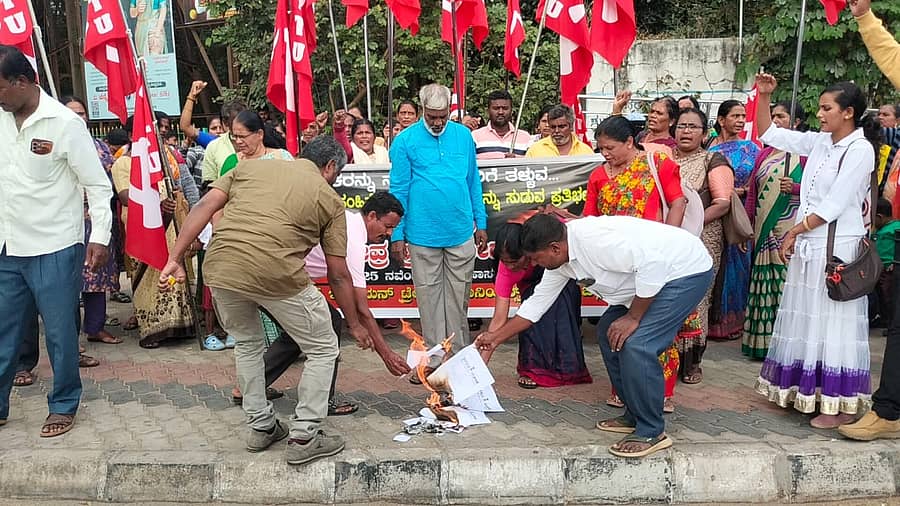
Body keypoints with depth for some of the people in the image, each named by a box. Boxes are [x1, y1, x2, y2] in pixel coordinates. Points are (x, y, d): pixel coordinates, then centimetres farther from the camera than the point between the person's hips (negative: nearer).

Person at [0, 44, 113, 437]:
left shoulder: (64, 122, -11)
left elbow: (98, 185, -9)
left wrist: (99, 238, -15)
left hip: (55, 249, -5)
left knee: (60, 333, 6)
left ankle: (64, 407, 22)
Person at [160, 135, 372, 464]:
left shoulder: (251, 165, 22)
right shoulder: (329, 199, 14)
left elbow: (203, 208, 9)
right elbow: (338, 274, 13)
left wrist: (175, 259, 8)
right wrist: (355, 324, 23)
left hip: (220, 269, 5)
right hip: (276, 275, -4)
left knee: (247, 344, 30)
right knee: (323, 350, 16)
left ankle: (261, 427, 36)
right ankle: (304, 437, 16)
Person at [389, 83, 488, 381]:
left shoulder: (463, 135, 5)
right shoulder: (405, 140, -3)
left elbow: (473, 182, 12)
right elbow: (399, 190, -1)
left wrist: (481, 223, 10)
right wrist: (397, 234, -4)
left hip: (461, 233, 2)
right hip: (423, 235, -2)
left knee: (459, 297, 9)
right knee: (429, 297, 6)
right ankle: (433, 360, 17)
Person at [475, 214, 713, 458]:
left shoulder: (595, 239, -30)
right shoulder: (559, 260, 0)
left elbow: (652, 266, -30)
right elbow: (538, 301, 11)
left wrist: (633, 317, -20)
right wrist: (496, 337, 15)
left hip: (687, 271, -10)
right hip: (657, 273, 10)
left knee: (636, 344, -21)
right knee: (608, 332, 11)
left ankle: (651, 432, -5)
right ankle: (635, 416, 20)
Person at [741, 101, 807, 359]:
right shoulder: (763, 154, 18)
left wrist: (794, 188, -20)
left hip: (790, 229, -6)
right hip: (763, 230, 6)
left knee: (786, 282, -8)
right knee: (763, 283, 6)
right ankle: (761, 342, 13)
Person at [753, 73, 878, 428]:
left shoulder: (860, 149, -10)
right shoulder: (820, 142, 10)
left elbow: (834, 205, -15)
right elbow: (769, 134, 17)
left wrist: (794, 231, -10)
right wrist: (763, 97, 7)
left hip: (837, 247, -7)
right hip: (808, 246, 8)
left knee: (832, 322, -4)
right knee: (806, 319, 13)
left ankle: (842, 405, 5)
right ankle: (806, 391, 25)